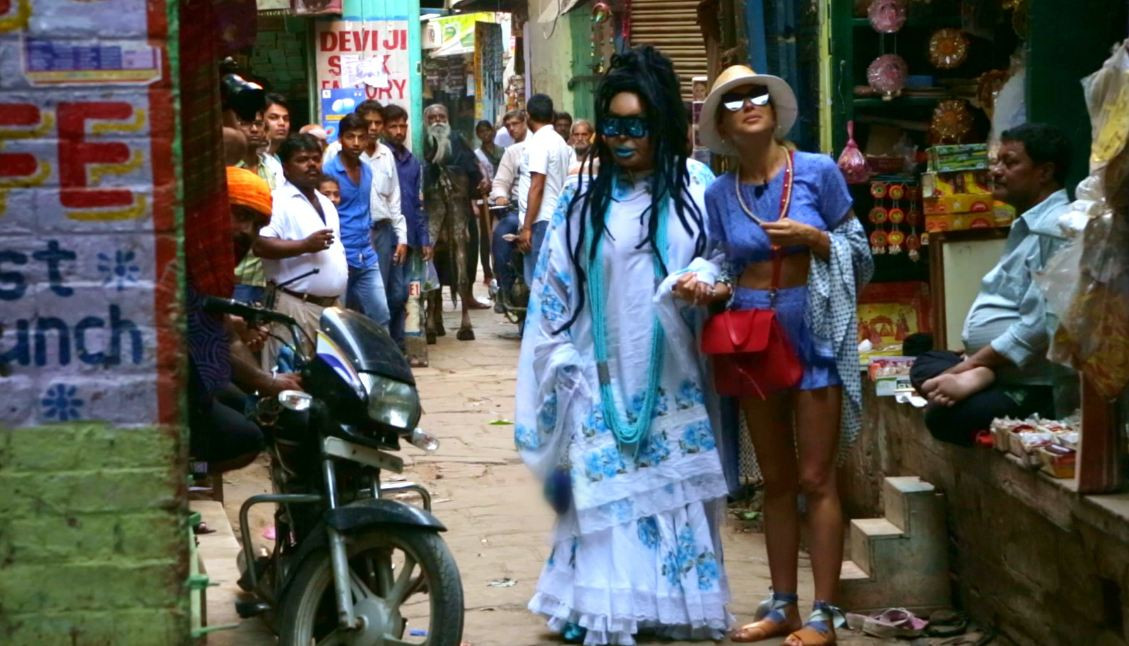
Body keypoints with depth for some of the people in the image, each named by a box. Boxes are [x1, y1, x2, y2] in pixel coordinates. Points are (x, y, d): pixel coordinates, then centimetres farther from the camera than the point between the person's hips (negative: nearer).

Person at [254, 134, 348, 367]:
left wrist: (341, 298, 21)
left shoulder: (325, 203, 20)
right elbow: (259, 245, -21)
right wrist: (305, 245, -25)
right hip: (296, 305, -9)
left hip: (332, 305, 9)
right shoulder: (278, 201, -9)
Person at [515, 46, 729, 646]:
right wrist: (562, 365, -1)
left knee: (677, 493, 4)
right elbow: (555, 291, 6)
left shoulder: (695, 185, 2)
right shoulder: (582, 198, 4)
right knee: (604, 497, -1)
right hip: (603, 382, 0)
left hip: (674, 380, 0)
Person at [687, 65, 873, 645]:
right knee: (776, 480, 12)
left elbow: (860, 253, -1)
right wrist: (707, 289, -11)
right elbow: (728, 271, 9)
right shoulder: (720, 194, 4)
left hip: (814, 334, -4)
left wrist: (813, 238, -17)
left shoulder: (818, 171, -5)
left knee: (815, 479, -3)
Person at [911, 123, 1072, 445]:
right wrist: (979, 369, 5)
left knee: (944, 414, -26)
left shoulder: (1054, 229, -17)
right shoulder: (1029, 225, 20)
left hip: (1031, 387, -11)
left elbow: (1039, 326, -24)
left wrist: (972, 366, -16)